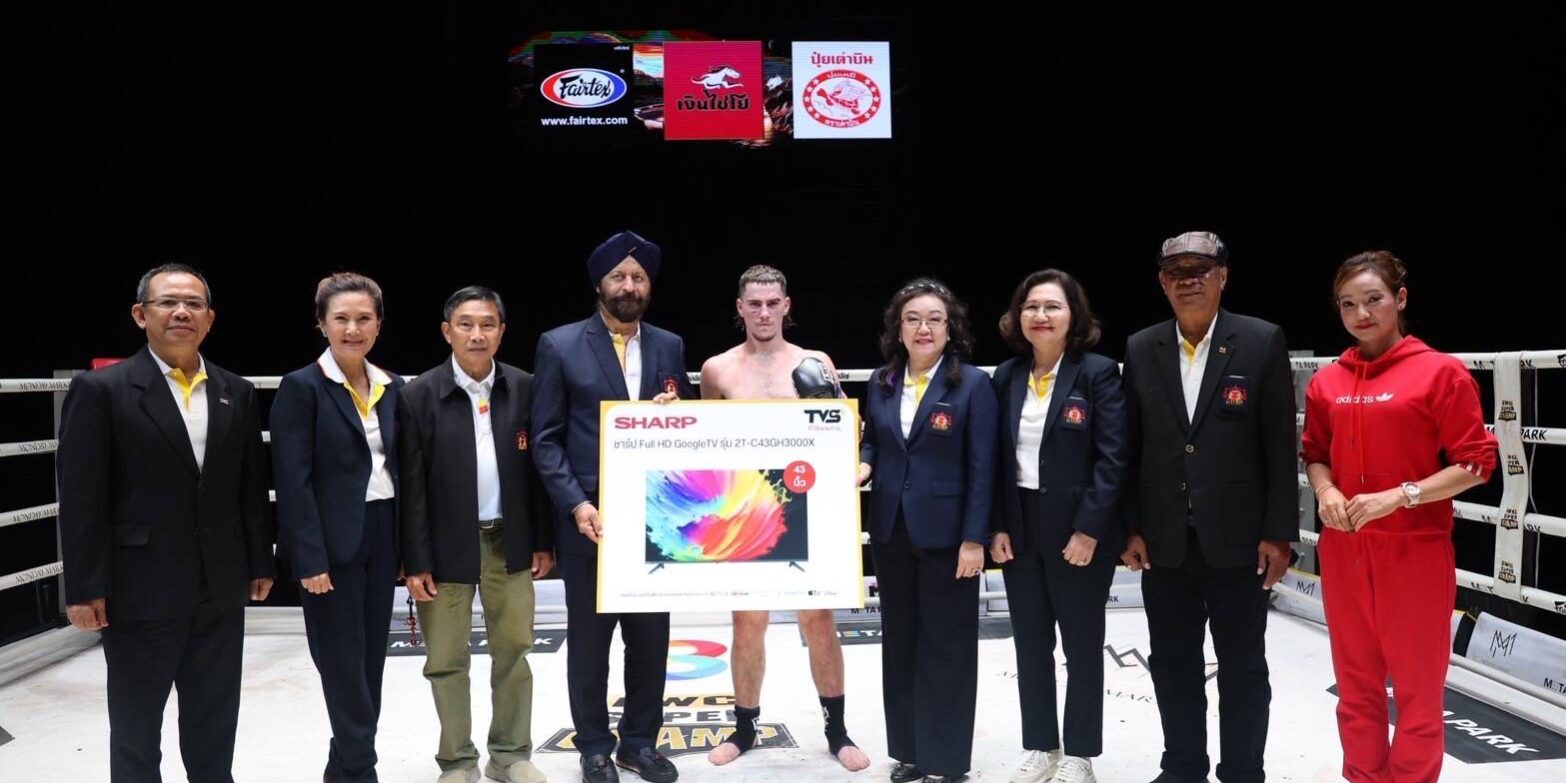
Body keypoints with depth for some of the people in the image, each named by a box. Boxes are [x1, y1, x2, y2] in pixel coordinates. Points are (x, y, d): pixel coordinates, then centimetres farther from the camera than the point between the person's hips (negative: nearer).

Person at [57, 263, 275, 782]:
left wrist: (260, 563, 8)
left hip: (220, 592, 4)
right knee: (135, 730, 11)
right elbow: (81, 497, -9)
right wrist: (85, 588, -12)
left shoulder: (237, 393, 7)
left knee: (214, 730, 15)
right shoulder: (101, 390, -6)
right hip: (140, 592, -4)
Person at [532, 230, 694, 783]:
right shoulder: (560, 346, -2)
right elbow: (545, 439, -5)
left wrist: (672, 413, -10)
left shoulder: (669, 346, 8)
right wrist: (576, 504, -15)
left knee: (650, 636, 11)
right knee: (589, 640, 9)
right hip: (588, 518, -3)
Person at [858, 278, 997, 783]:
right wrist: (863, 465, -9)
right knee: (899, 642, 13)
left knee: (947, 646, 5)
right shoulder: (881, 382, 6)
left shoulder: (973, 384, -7)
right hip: (890, 531, 5)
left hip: (945, 533, -5)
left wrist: (974, 539, -14)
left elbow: (982, 468, -9)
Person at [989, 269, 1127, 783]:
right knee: (1030, 645, 11)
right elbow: (998, 458, 8)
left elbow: (1112, 457, -12)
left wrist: (1088, 529, -17)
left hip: (1079, 529, -4)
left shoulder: (1098, 372, -7)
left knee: (1081, 645, 8)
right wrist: (997, 526, 0)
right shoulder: (1007, 377, 6)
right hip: (1019, 528, 5)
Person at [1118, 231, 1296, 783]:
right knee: (1173, 665, 12)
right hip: (1164, 541, 3)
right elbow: (1131, 447, 6)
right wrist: (1131, 528, 2)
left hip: (1237, 539, -2)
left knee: (1243, 668, 9)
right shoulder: (1141, 349, 4)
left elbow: (1280, 446, -5)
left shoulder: (1262, 342, -4)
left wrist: (1278, 533, -8)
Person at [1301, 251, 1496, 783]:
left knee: (1418, 687, 6)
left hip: (1415, 552, -4)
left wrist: (1398, 496, -19)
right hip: (1343, 550, 4)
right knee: (1356, 683, 15)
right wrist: (1325, 490, -5)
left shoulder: (1440, 372, -8)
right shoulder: (1326, 382, 6)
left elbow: (1476, 463, -8)